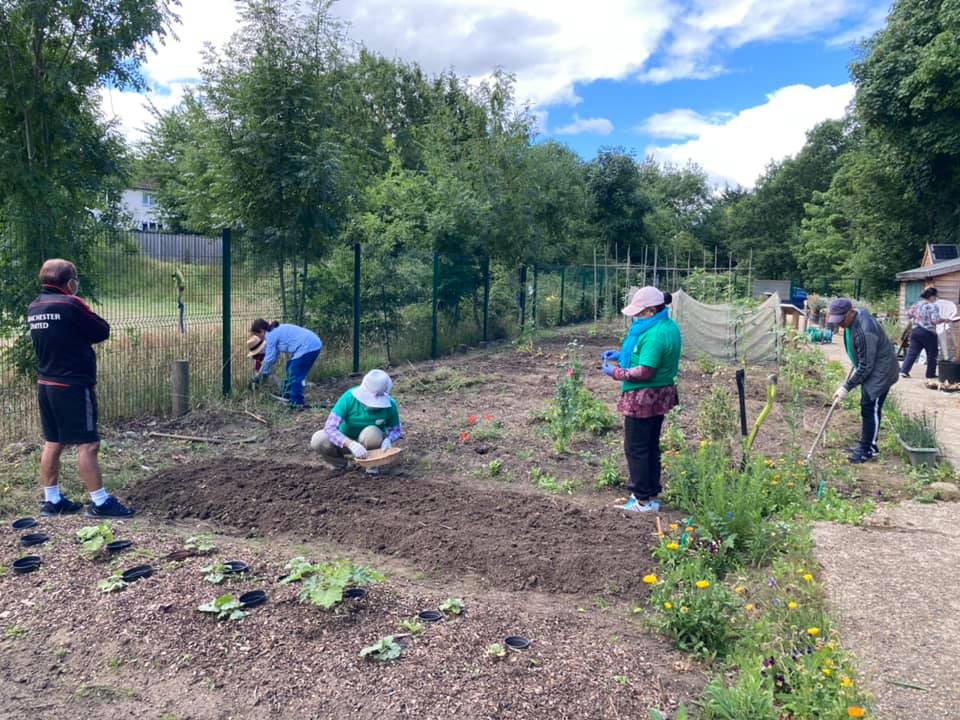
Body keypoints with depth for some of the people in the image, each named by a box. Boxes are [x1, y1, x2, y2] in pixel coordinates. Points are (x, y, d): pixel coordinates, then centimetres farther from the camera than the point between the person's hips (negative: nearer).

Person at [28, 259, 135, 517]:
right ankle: (100, 503, 1)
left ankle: (52, 500, 22)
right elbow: (103, 332, -8)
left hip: (46, 384, 8)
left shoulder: (34, 308, 9)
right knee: (88, 444, -4)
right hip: (73, 386, -8)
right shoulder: (70, 305, -15)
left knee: (52, 443, 14)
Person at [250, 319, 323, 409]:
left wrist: (258, 375, 7)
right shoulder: (276, 331, 19)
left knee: (295, 375, -6)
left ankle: (298, 404, -1)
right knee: (290, 368, 20)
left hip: (308, 347, -11)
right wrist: (266, 371, 30)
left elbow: (269, 358, -5)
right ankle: (290, 397, 29)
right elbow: (274, 355, 26)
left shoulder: (271, 335, -10)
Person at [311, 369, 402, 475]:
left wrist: (388, 439, -32)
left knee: (372, 432, -36)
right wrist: (351, 444, -50)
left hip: (368, 442, 0)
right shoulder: (349, 398, -29)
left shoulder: (390, 405, -25)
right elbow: (330, 427, -33)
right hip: (345, 440, 0)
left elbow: (397, 430, -7)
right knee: (318, 440, -28)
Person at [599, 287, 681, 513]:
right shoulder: (669, 326, 8)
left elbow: (645, 372, -26)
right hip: (660, 396, 10)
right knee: (650, 446, 18)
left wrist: (616, 372, -13)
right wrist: (622, 355, 11)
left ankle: (643, 500, 10)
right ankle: (652, 493, 28)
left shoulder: (655, 334, -24)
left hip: (644, 398, -10)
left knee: (636, 448, 2)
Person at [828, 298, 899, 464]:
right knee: (867, 406, 14)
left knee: (871, 408, -7)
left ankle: (869, 449, 2)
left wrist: (846, 387, -22)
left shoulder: (864, 332, -34)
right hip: (869, 366, 10)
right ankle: (866, 444, 23)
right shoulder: (855, 316, -4)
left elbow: (865, 367, -27)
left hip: (880, 369, -10)